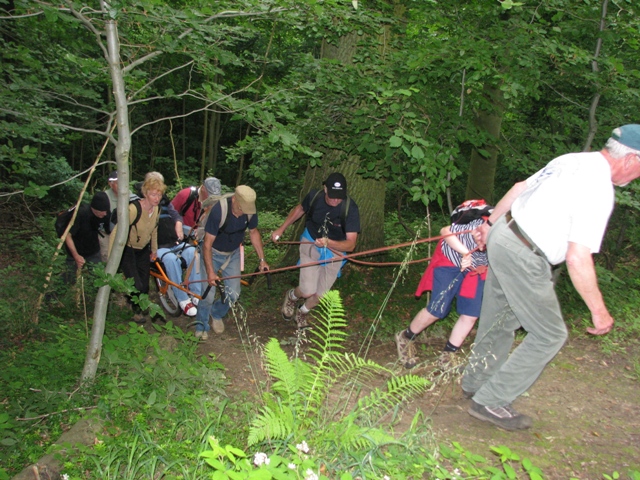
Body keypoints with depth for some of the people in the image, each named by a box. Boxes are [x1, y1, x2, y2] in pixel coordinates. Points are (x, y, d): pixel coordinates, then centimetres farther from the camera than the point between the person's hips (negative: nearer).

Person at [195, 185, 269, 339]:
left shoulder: (250, 211, -20)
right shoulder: (218, 210, -34)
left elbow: (254, 232, 0)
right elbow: (207, 244, -30)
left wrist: (262, 259, -1)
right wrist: (210, 272, -35)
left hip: (233, 254, 4)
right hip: (213, 253, -4)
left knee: (233, 293, 1)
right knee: (208, 293, -9)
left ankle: (216, 314, 32)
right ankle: (201, 326, 17)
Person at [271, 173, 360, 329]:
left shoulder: (350, 209, -27)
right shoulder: (314, 196, -18)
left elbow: (350, 244, -29)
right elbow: (299, 209, 6)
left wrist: (328, 243, -46)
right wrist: (281, 229, 8)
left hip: (335, 250, 0)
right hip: (311, 244, 0)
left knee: (320, 294, 10)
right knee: (308, 291, -13)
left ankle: (302, 313, 42)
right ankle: (291, 296, 23)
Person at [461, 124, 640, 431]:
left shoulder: (573, 160, 6)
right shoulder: (598, 189, -20)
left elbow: (520, 187, 17)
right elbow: (578, 259, -24)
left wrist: (491, 223, 28)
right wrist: (599, 311, -14)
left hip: (503, 234, 9)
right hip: (523, 258, -9)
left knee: (499, 322, 23)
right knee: (550, 335, 3)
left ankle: (475, 382, 39)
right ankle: (490, 402, 8)